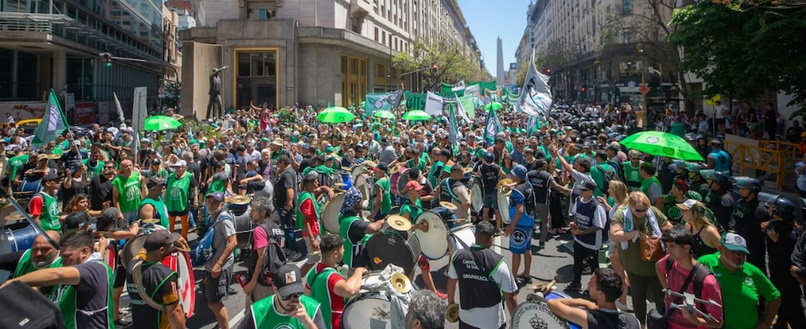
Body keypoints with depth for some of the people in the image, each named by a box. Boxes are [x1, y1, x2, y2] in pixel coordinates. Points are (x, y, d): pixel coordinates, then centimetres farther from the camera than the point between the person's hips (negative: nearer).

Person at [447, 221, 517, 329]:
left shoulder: (458, 256, -9)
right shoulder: (497, 262, -21)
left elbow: (451, 282, 7)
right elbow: (510, 296, -16)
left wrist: (451, 301, 24)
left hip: (466, 318, 3)